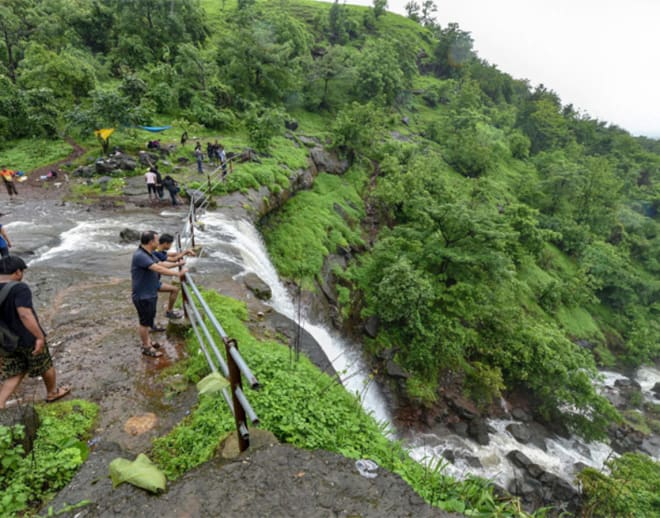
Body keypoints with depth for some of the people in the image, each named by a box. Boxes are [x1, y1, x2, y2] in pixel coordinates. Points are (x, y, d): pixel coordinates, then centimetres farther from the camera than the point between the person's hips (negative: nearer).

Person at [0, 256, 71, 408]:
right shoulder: (19, 289, -23)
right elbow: (25, 314, -31)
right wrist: (40, 337, -26)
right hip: (28, 338, -6)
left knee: (15, 373, 18)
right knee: (46, 365, 16)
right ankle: (52, 393, 34)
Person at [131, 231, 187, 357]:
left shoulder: (148, 254, 4)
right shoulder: (140, 256, -28)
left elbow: (160, 264, 19)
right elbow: (158, 269, -33)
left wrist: (177, 264, 17)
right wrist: (178, 274, -29)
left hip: (150, 294, 10)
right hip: (143, 296, -10)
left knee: (148, 320, 23)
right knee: (145, 322, 6)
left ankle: (147, 341, 40)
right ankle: (146, 347, 22)